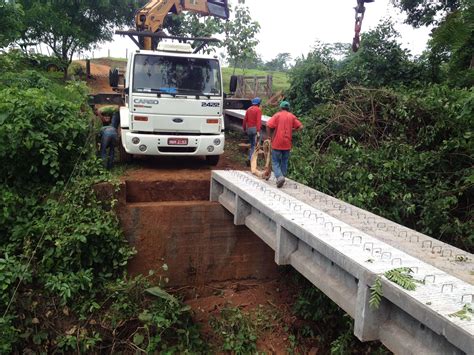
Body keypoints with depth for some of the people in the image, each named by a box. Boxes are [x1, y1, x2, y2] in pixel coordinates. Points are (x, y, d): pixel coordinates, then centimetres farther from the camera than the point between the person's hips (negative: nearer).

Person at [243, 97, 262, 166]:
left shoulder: (249, 109, 11)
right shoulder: (258, 110, -7)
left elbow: (245, 120, 11)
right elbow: (258, 121, -16)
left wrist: (244, 129, 19)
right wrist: (258, 131, -20)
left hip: (248, 129, 6)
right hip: (255, 129, -6)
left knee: (252, 145, 17)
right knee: (254, 145, -4)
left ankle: (250, 159, 16)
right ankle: (250, 159, -14)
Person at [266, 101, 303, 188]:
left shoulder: (277, 115, -3)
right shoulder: (292, 116, 6)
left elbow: (268, 125, -15)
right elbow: (300, 127, 0)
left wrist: (270, 137, -3)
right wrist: (292, 129, 13)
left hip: (277, 143, -3)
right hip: (287, 144, 3)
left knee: (275, 162, 3)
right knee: (284, 162, 15)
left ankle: (279, 177, -17)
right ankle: (282, 177, 20)